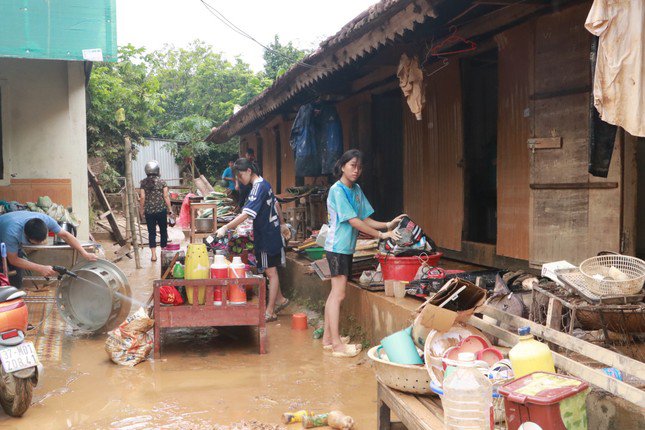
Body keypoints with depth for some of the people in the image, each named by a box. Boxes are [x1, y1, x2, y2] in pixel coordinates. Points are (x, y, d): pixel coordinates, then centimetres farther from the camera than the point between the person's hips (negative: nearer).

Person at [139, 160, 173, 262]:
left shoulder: (143, 182, 0)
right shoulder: (161, 182, -4)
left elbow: (142, 198, -1)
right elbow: (166, 197, -5)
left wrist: (141, 210, 10)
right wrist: (170, 210, 2)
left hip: (149, 211, 1)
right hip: (161, 210, -1)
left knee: (151, 232, 5)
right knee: (163, 231, 13)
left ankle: (153, 255, 1)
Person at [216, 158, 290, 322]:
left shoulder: (258, 188, -22)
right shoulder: (264, 184, 8)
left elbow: (246, 214, -30)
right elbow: (275, 204, 20)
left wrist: (226, 228, -33)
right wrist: (282, 223, 30)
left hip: (267, 236, -9)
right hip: (272, 232, 9)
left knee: (271, 271, -2)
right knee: (271, 270, 18)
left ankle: (270, 312, 5)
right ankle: (280, 299, 30)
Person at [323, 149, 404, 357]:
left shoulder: (356, 189, 11)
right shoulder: (337, 190, -15)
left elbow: (365, 219, 9)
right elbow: (354, 221, -19)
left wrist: (387, 225, -6)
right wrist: (381, 235, -18)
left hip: (347, 247, 9)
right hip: (337, 246, -8)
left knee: (335, 293, 12)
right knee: (339, 294, -8)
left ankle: (328, 338, 20)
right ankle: (337, 344, -6)